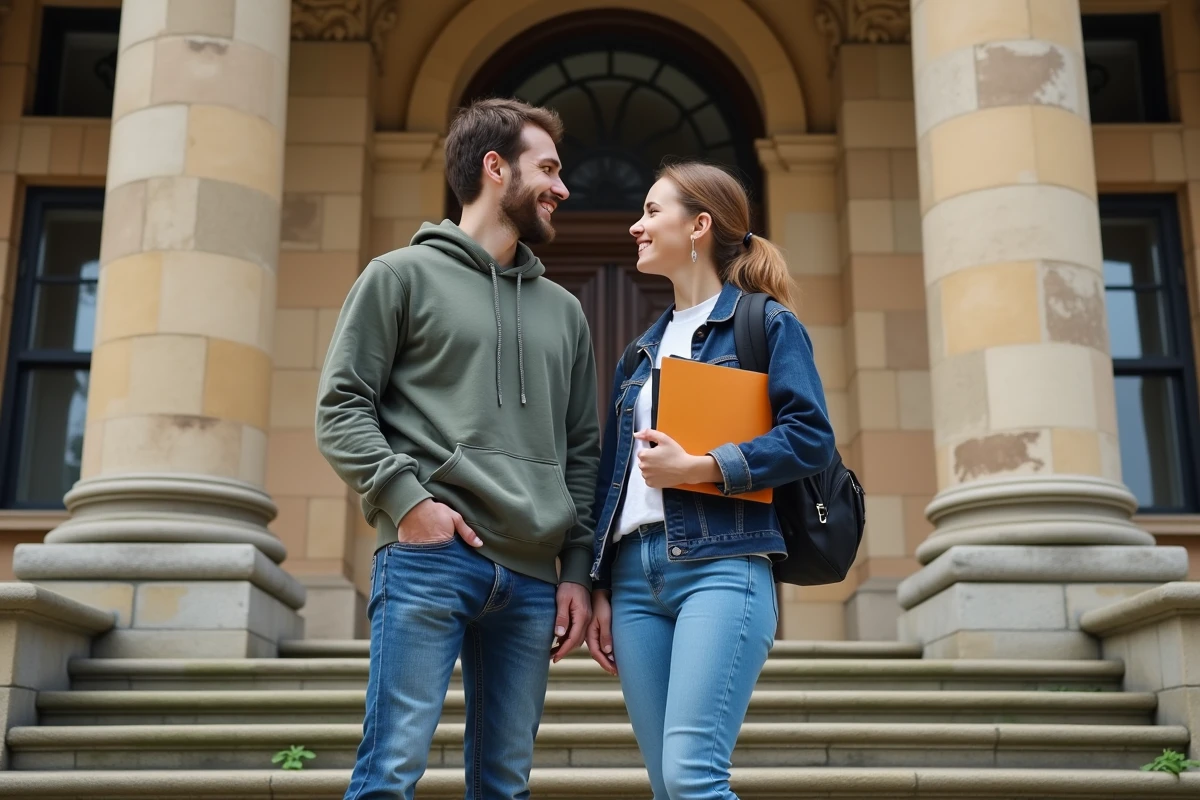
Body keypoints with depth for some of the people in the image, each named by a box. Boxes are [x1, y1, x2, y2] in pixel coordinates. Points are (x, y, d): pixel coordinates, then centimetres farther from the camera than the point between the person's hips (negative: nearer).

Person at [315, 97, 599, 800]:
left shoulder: (563, 311, 21)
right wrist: (406, 495, -13)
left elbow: (583, 451, 18)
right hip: (429, 559, -5)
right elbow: (341, 407, 1)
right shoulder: (403, 275, 7)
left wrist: (579, 569, 9)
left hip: (532, 579, 5)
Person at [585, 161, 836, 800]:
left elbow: (811, 437, -9)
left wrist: (700, 468, -15)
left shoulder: (766, 323, 3)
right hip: (636, 574, 6)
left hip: (722, 566, -6)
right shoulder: (643, 351, 21)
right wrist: (599, 587, 14)